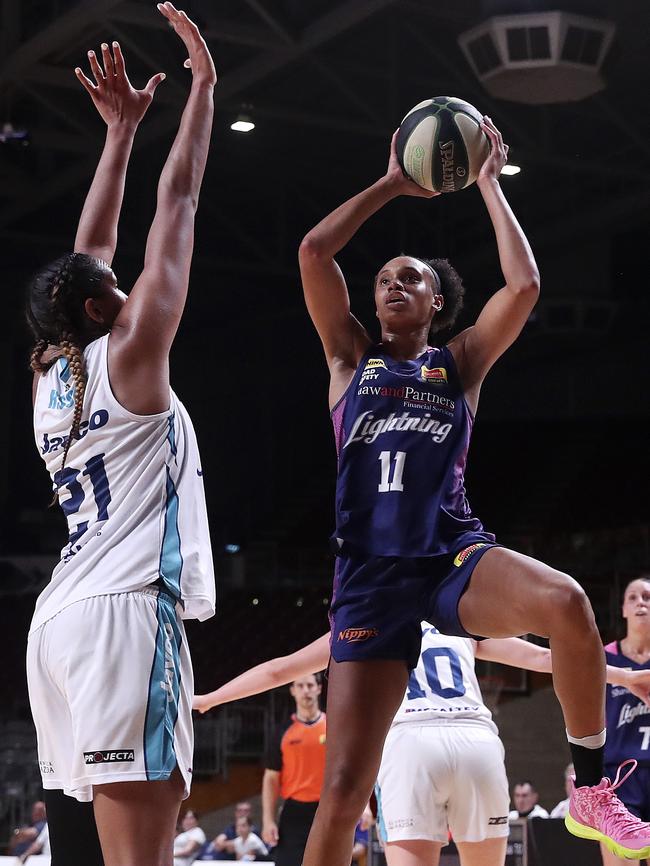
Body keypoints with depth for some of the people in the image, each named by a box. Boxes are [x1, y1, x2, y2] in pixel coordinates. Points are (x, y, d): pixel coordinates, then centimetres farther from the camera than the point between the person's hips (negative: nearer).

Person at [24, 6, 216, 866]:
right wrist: (203, 82, 10)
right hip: (125, 613, -9)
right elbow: (178, 200, 3)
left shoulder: (49, 375, 17)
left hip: (61, 618, 9)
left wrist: (122, 127, 31)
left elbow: (90, 249, 27)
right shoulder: (128, 356, -1)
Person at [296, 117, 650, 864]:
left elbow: (524, 285, 0)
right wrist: (393, 185, 12)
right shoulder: (350, 357, 17)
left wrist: (489, 184, 9)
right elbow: (314, 250, 5)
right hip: (371, 574, 1)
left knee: (565, 602, -36)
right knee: (344, 788, -7)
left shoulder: (461, 361, 16)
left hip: (454, 554, 0)